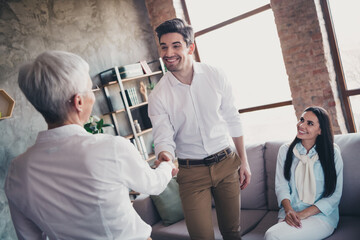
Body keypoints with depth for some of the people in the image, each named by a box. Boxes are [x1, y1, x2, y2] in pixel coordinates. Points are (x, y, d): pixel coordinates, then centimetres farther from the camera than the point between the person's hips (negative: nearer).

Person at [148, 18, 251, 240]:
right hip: (191, 172, -1)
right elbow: (163, 138, -8)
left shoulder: (215, 76, -4)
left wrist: (244, 161, 4)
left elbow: (233, 120, 2)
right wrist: (165, 155, -32)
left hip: (226, 163, 2)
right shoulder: (158, 96, -8)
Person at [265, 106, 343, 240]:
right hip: (290, 213, 3)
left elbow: (335, 195, -2)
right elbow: (281, 185, 5)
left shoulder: (332, 153, 1)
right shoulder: (285, 150, 9)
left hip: (322, 216, -3)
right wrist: (288, 210, -16)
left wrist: (303, 214, -13)